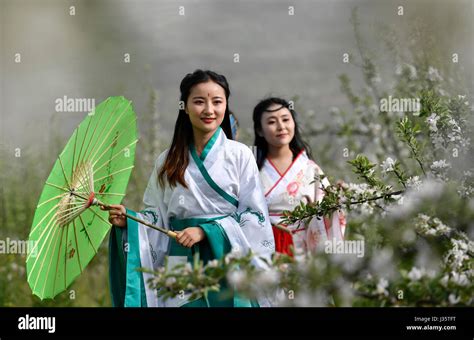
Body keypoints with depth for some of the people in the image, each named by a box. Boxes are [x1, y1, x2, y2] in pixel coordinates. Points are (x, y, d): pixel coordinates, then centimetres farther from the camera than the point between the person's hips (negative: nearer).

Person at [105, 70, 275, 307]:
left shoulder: (240, 154, -1)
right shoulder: (168, 161, 7)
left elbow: (254, 216, -5)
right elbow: (157, 218, 10)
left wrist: (205, 231, -15)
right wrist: (128, 221, -9)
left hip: (228, 266, -2)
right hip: (181, 270, 2)